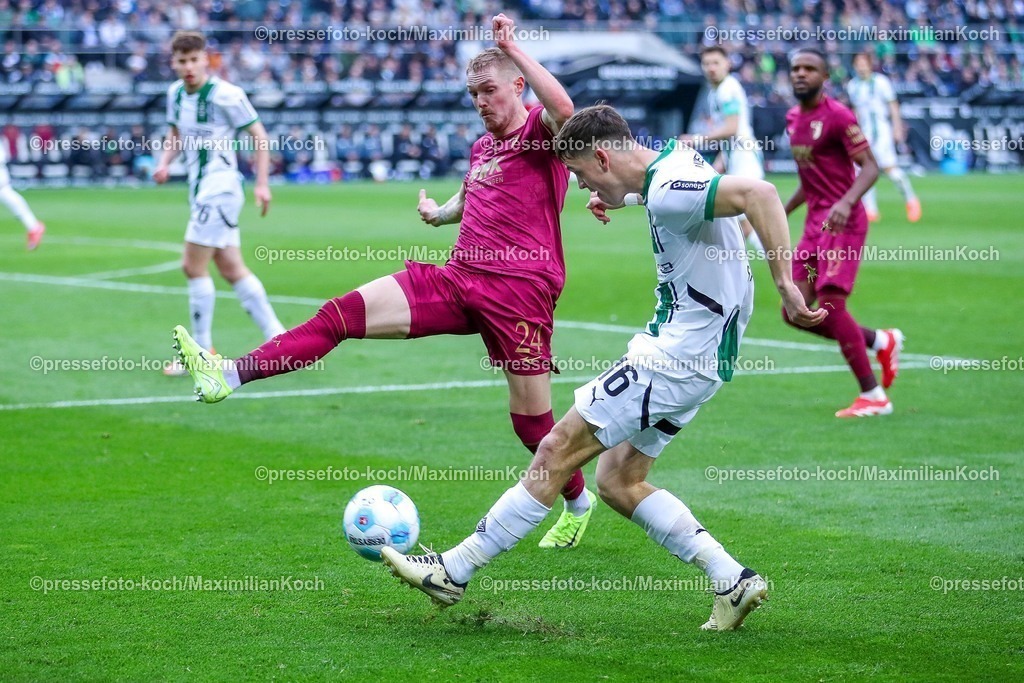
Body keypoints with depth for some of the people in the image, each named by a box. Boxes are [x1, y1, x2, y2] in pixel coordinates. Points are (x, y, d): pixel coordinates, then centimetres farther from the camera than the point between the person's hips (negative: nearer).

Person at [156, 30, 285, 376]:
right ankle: (277, 338, 16)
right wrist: (165, 162, 4)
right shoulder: (176, 93, 8)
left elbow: (259, 136, -9)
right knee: (232, 270, 10)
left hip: (220, 189, -8)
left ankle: (202, 352, -3)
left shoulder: (225, 95, -15)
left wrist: (262, 184, -14)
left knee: (193, 267, -10)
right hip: (201, 191, 8)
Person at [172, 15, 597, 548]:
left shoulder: (542, 135, -3)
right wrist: (441, 213, 27)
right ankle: (231, 375, -19)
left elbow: (562, 109, -29)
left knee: (532, 423, 0)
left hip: (519, 291, -7)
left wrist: (513, 49, -26)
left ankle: (579, 503, 29)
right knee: (342, 313, -11)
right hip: (457, 279, 7)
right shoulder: (481, 147, 21)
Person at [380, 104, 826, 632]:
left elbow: (759, 194, -34)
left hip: (675, 359, -11)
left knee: (559, 449, -6)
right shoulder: (673, 161, 9)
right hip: (690, 355, 11)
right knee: (617, 481, 12)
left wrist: (784, 284, -35)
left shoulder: (669, 194, -22)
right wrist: (617, 195, 31)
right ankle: (733, 581, 10)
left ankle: (454, 570, 0)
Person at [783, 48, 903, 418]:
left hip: (842, 221, -9)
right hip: (815, 221, 9)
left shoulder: (838, 116, -11)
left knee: (830, 304, -16)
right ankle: (881, 341, 20)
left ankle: (873, 396, -8)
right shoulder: (793, 119, 14)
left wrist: (847, 202, -32)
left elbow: (870, 167, -16)